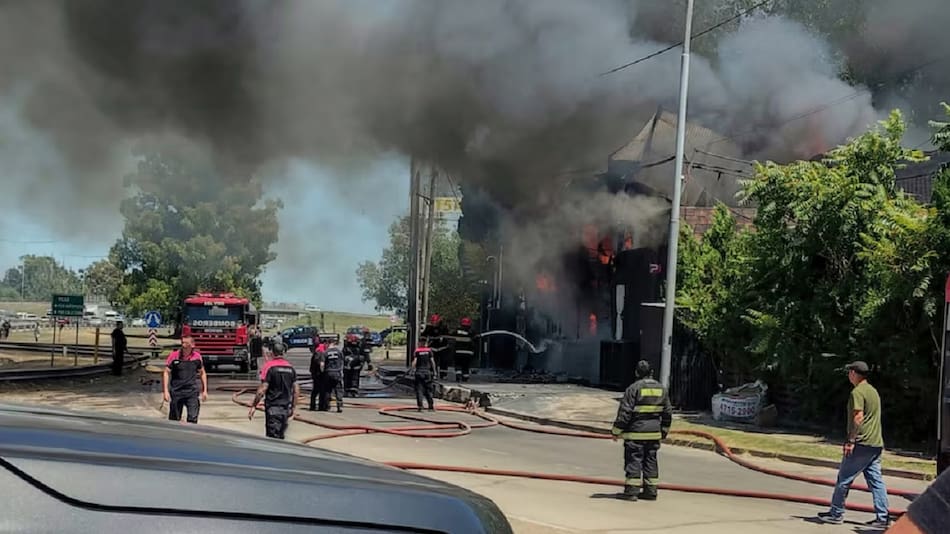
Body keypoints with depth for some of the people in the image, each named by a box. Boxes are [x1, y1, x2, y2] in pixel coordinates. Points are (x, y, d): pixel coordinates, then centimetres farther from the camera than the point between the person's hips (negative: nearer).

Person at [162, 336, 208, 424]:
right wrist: (166, 391, -9)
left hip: (192, 392, 0)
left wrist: (205, 390, 10)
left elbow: (202, 373, 13)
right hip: (176, 391, 0)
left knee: (193, 418, -9)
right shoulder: (174, 355, -5)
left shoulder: (197, 356, 0)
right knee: (174, 419, 9)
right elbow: (166, 373, -2)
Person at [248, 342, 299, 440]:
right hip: (287, 407, 6)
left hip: (273, 407, -6)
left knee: (273, 438, -4)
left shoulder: (269, 366, -10)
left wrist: (253, 406, -9)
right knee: (280, 436, 17)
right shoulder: (290, 367, 8)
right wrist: (294, 407, 17)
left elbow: (262, 389, -15)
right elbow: (296, 389, 10)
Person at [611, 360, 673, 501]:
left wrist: (616, 431, -5)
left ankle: (631, 490, -3)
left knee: (633, 460, -1)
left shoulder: (634, 388, -11)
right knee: (651, 461, 12)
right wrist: (664, 431, 24)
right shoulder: (661, 389, 7)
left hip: (636, 432, -5)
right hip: (654, 433, 5)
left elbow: (624, 412, -13)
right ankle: (650, 491, 13)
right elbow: (668, 412, 13)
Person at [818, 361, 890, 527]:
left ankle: (836, 514, 6)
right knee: (876, 480, 7)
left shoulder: (857, 392, -11)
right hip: (876, 444, 9)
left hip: (861, 444, -9)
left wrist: (851, 441, -18)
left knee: (844, 479, 1)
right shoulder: (873, 391, 18)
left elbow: (858, 418, -19)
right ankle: (883, 517, 3)